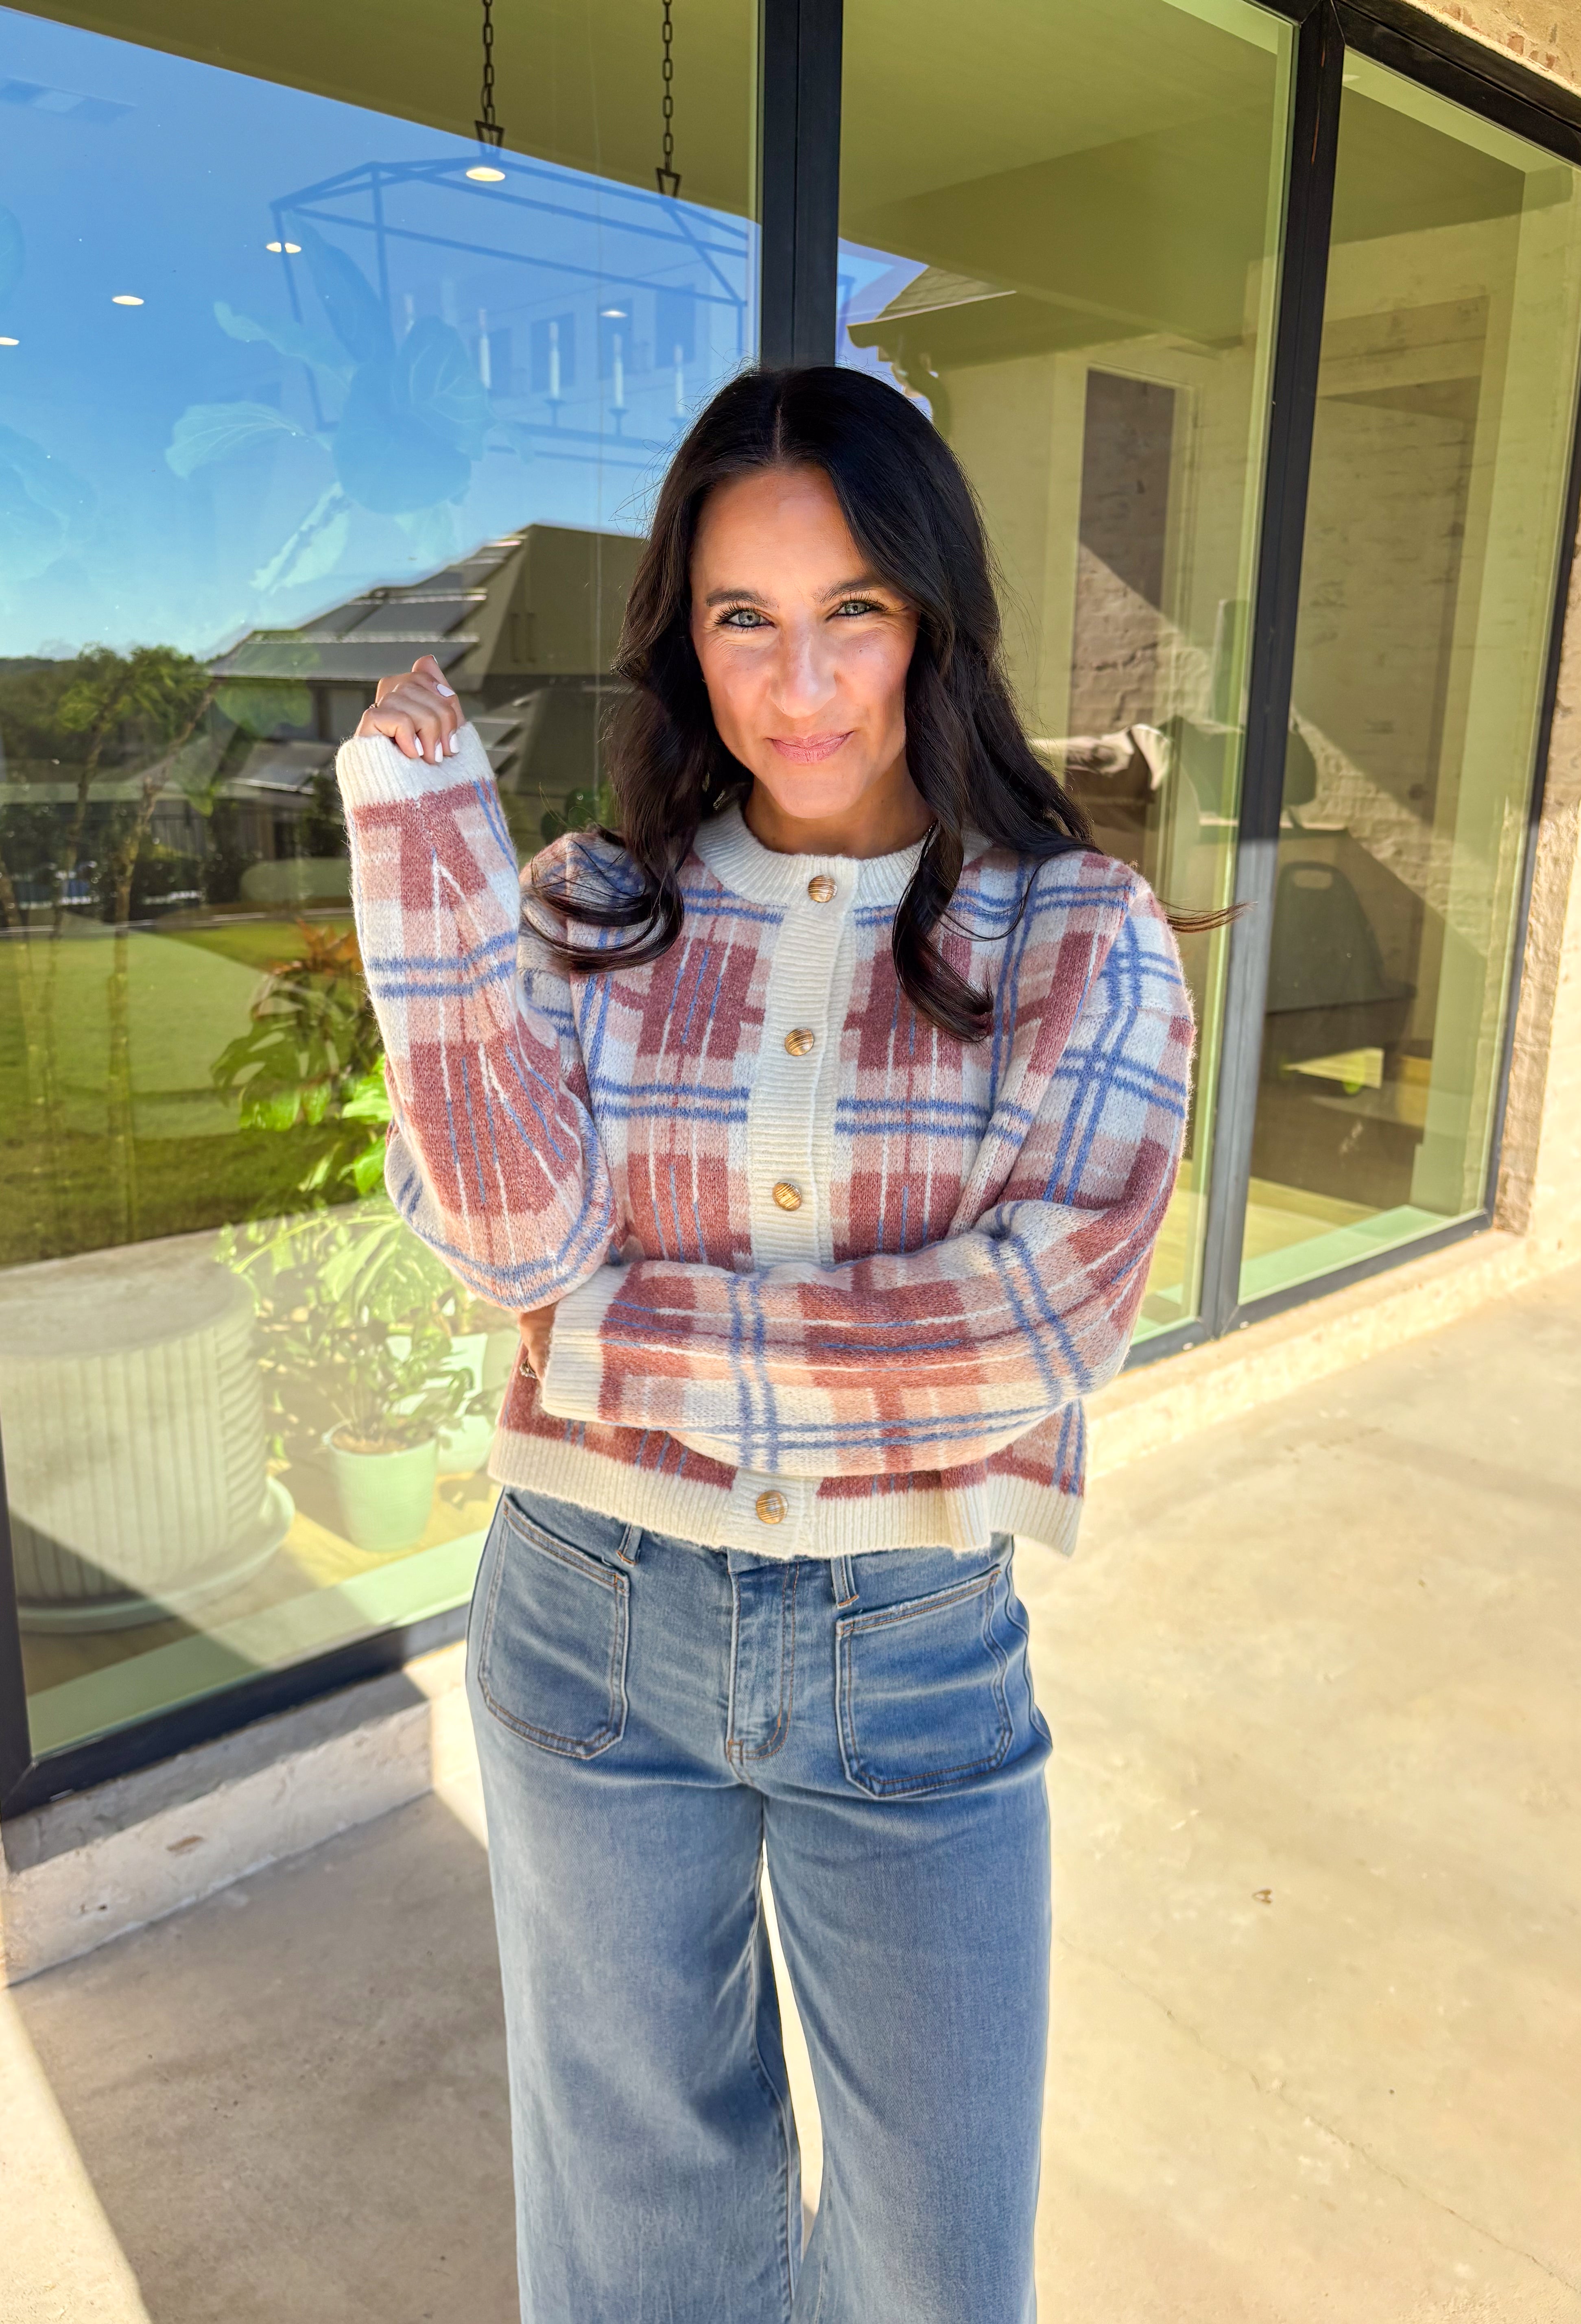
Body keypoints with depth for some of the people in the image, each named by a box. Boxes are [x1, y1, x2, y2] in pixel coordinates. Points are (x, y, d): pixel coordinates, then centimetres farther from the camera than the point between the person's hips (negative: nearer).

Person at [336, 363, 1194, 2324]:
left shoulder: (1082, 935, -7)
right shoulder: (588, 907, -3)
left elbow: (1040, 1317, -19)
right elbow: (517, 1234, -17)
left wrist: (625, 1342, -16)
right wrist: (425, 847, -19)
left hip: (918, 1650, 0)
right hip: (594, 1628, 1)